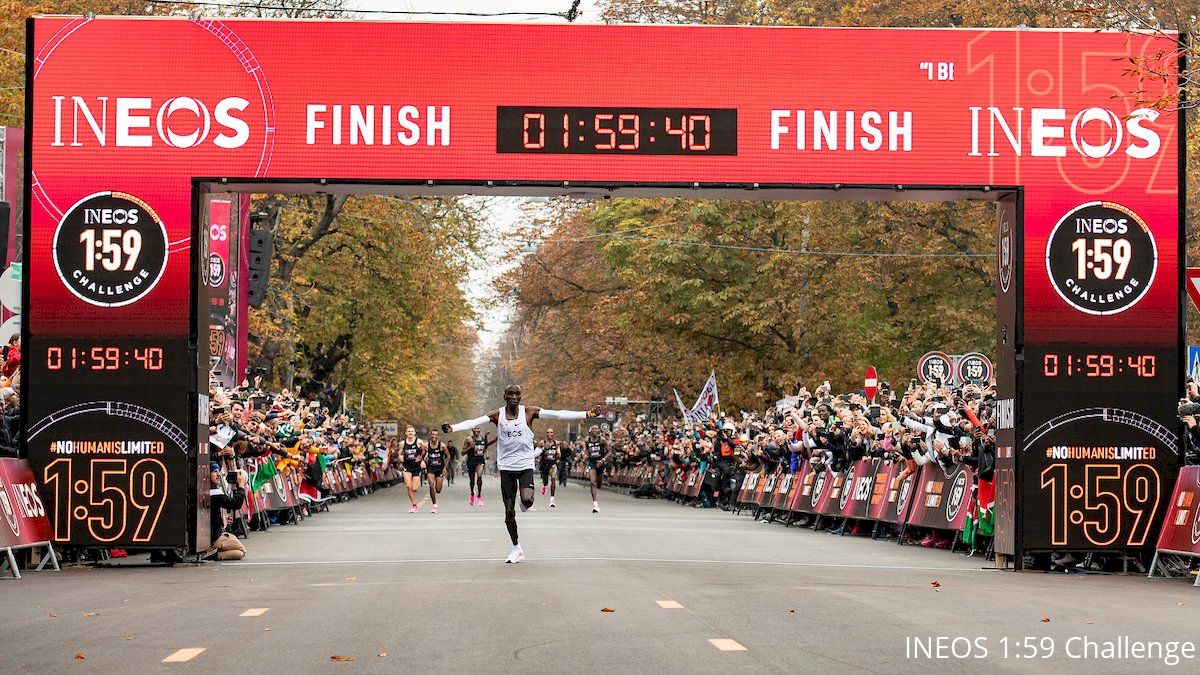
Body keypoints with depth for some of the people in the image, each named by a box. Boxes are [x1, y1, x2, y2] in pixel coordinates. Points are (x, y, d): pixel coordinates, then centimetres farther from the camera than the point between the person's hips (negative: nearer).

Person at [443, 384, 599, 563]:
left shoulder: (529, 412, -3)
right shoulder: (497, 415, -1)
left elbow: (557, 414, -10)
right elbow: (474, 422, -13)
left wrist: (586, 414, -18)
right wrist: (453, 428, -31)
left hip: (525, 465, -1)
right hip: (506, 467, 1)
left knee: (527, 499, -26)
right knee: (509, 511, 3)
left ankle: (525, 504, 14)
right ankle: (517, 548, 20)